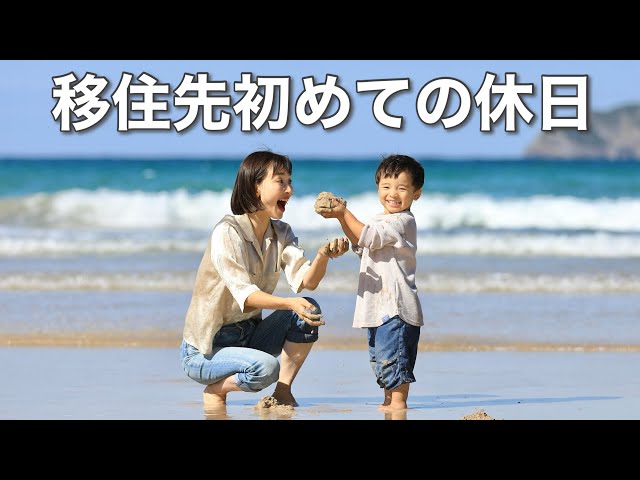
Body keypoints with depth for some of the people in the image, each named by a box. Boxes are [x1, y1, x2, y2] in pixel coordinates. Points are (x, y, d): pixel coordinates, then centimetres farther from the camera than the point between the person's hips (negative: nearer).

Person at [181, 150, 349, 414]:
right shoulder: (228, 232, -18)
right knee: (266, 367, -33)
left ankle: (283, 392, -4)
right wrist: (289, 303, -43)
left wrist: (323, 256, -30)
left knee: (309, 310, -12)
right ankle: (215, 391, -5)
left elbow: (306, 281, -10)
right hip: (204, 351, -7)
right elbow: (244, 294, -27)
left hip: (248, 335, 7)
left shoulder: (282, 233, 5)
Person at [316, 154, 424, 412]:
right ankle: (389, 400, 21)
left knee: (393, 353, -10)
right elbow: (359, 244, 25)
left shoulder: (401, 221, -13)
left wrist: (345, 214, -17)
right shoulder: (382, 220, 17)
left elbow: (368, 237, -21)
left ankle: (398, 402, -7)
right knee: (380, 356, 14)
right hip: (378, 304, 10)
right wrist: (342, 217, 11)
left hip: (395, 306, -10)